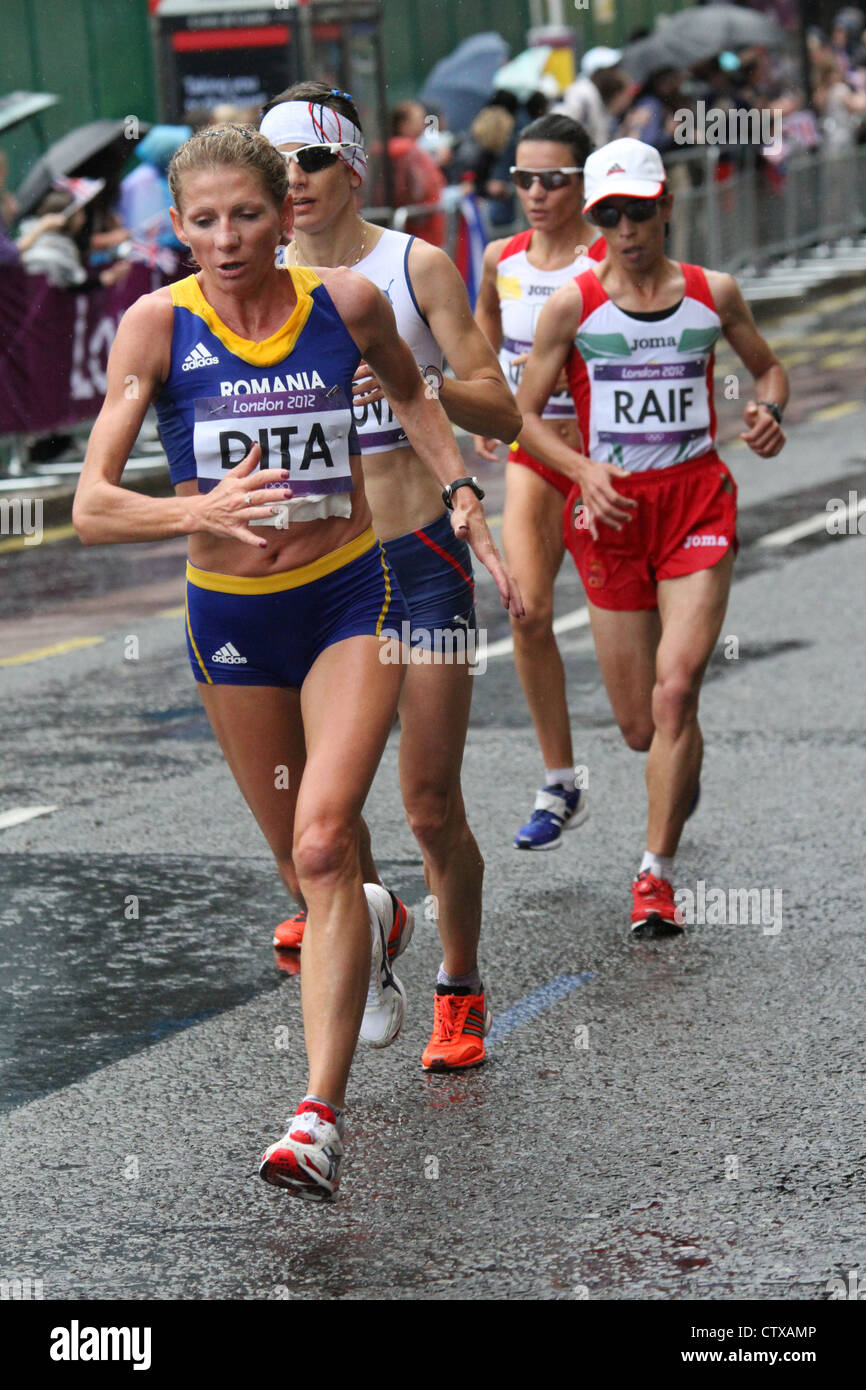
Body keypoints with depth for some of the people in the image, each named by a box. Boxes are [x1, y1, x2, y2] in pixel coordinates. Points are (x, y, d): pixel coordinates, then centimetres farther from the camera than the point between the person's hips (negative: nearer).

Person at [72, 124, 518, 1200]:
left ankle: (319, 1117, -20)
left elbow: (411, 392, 17)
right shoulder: (157, 326, -13)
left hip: (350, 597, -1)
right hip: (229, 615, 1)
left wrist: (459, 490, 3)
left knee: (324, 844, -19)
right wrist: (197, 511, -35)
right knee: (306, 866, 15)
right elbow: (91, 508, -17)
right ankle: (370, 950, 52)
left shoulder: (348, 303, -8)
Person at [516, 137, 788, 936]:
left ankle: (658, 874, -8)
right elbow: (526, 414, 2)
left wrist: (769, 411, -4)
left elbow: (769, 368, 18)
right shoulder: (572, 306, -2)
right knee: (640, 728, 5)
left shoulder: (714, 294, 2)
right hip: (610, 509, 0)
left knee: (676, 691, -18)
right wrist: (584, 471, -15)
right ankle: (681, 773, 44)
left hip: (699, 502, 0)